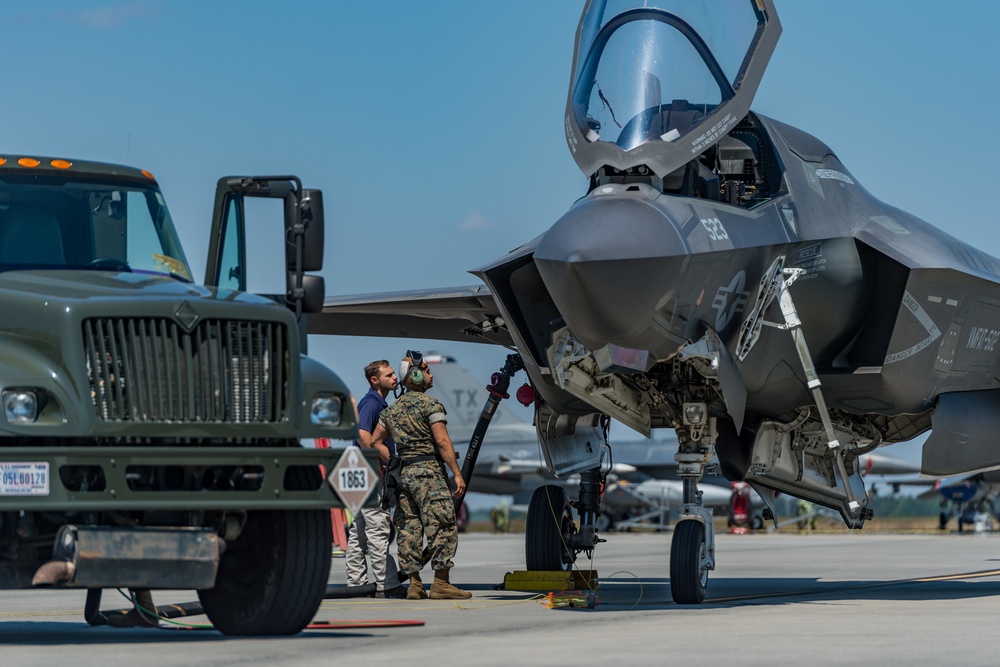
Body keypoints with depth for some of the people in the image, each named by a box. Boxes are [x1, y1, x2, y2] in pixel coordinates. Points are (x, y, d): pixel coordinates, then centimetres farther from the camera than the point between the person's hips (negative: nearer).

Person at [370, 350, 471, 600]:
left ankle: (414, 584, 7)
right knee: (443, 526, -7)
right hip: (429, 471, -8)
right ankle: (441, 584, -11)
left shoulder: (392, 409, 16)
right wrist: (457, 474, -13)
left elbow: (376, 441, 20)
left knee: (409, 529, 7)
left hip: (403, 474, 8)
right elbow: (442, 441, -14)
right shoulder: (431, 404, -7)